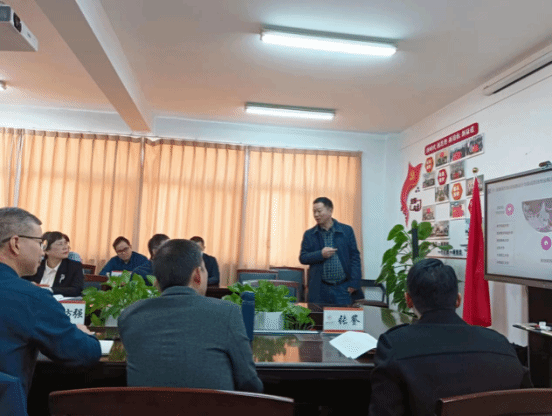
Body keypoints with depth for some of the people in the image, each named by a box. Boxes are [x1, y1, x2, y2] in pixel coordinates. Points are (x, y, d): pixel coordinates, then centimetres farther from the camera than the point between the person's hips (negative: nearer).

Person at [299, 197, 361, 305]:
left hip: (343, 288, 0)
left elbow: (355, 257, 4)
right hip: (319, 288, 0)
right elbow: (302, 258, 3)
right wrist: (321, 254, -13)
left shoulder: (347, 230, 5)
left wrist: (354, 283, -3)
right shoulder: (309, 234, 6)